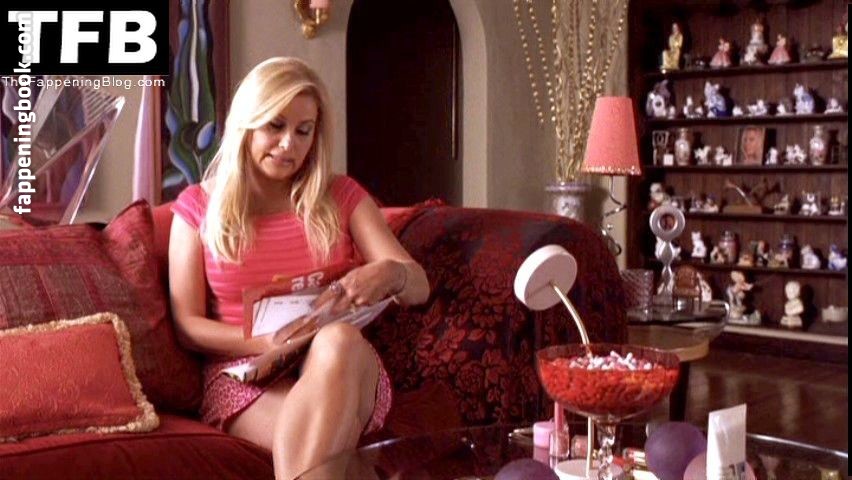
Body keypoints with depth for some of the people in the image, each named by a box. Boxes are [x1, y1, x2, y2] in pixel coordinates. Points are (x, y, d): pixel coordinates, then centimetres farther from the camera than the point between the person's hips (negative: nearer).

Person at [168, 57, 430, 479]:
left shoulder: (342, 197, 12)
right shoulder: (198, 207, 10)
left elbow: (419, 286, 3)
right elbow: (187, 325, 4)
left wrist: (388, 274, -24)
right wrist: (268, 342, -15)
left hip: (343, 369, 2)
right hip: (244, 373, -2)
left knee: (340, 339, -39)